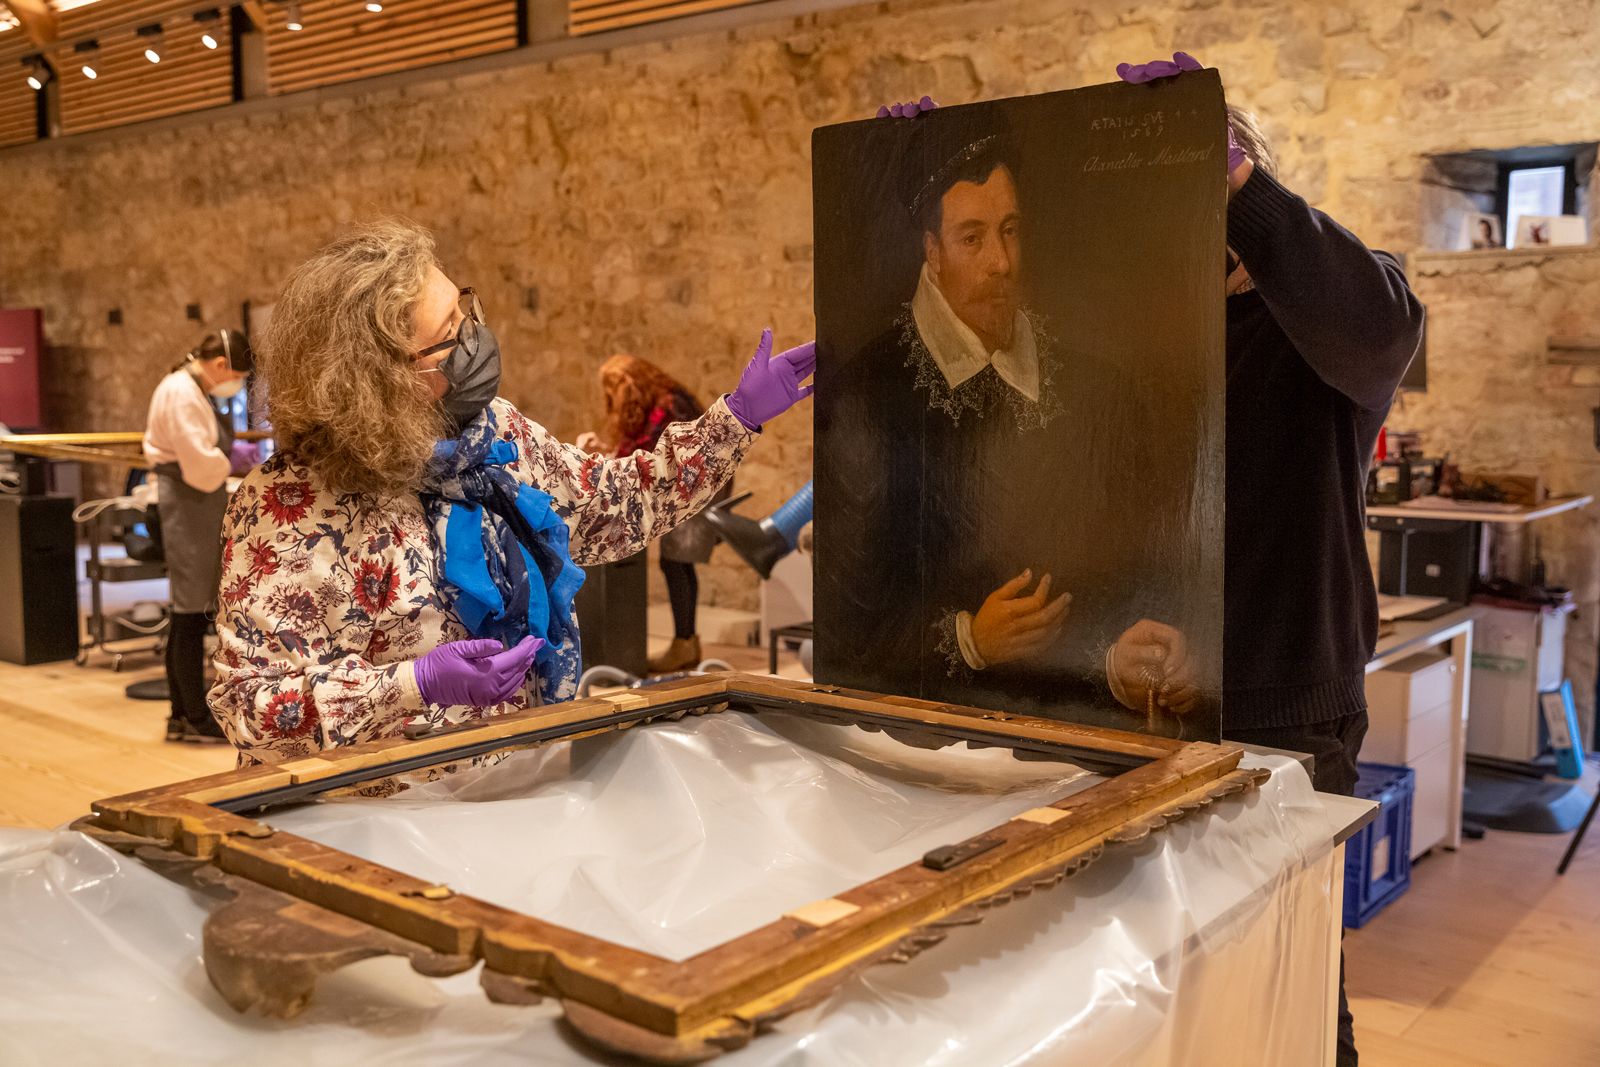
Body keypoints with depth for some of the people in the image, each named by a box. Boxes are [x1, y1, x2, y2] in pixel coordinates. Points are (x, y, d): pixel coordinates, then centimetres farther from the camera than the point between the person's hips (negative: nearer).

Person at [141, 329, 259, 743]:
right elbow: (199, 465, -22)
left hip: (195, 505, 11)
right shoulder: (183, 394, -16)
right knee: (191, 612, -5)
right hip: (188, 506, -11)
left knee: (186, 613, 14)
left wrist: (231, 452, 7)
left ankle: (182, 714, 22)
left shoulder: (191, 390, 16)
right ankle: (197, 719, 2)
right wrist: (232, 460, -4)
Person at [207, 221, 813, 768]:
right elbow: (248, 708, -18)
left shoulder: (496, 431, 3)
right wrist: (418, 683, -30)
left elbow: (614, 504, 18)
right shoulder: (293, 506, -19)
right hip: (380, 809, -5)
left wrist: (738, 418, 13)